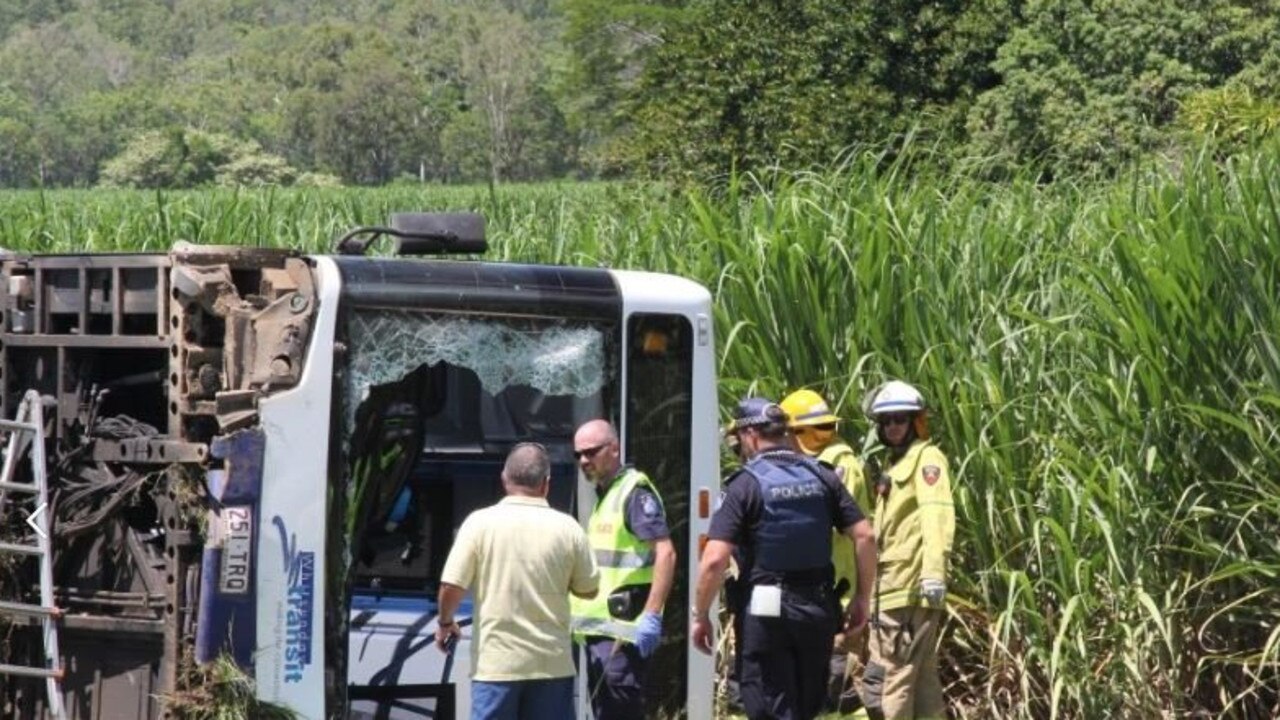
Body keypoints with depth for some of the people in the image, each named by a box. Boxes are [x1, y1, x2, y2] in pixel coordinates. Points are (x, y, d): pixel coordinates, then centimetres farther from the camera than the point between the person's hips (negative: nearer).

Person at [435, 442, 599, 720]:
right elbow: (588, 590, 8)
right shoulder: (567, 528, -2)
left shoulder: (481, 523, -7)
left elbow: (451, 587, -8)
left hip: (497, 662, -2)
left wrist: (446, 622, 12)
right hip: (552, 662, 2)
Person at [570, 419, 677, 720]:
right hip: (599, 627, 10)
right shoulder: (603, 495, 19)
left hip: (623, 629, -10)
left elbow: (665, 552, -19)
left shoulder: (634, 492, -10)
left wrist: (651, 616, -25)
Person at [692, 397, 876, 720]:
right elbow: (865, 536, 2)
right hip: (818, 609, 5)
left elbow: (715, 559, -16)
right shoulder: (822, 478, 6)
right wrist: (862, 598, 11)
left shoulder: (745, 485, -9)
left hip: (766, 612, -5)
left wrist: (700, 615, -5)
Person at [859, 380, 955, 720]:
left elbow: (937, 515, -21)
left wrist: (934, 571, -34)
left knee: (887, 680, -10)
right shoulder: (896, 464, 24)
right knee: (923, 681, 12)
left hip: (909, 590, -10)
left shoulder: (926, 458, -6)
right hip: (893, 589, 10)